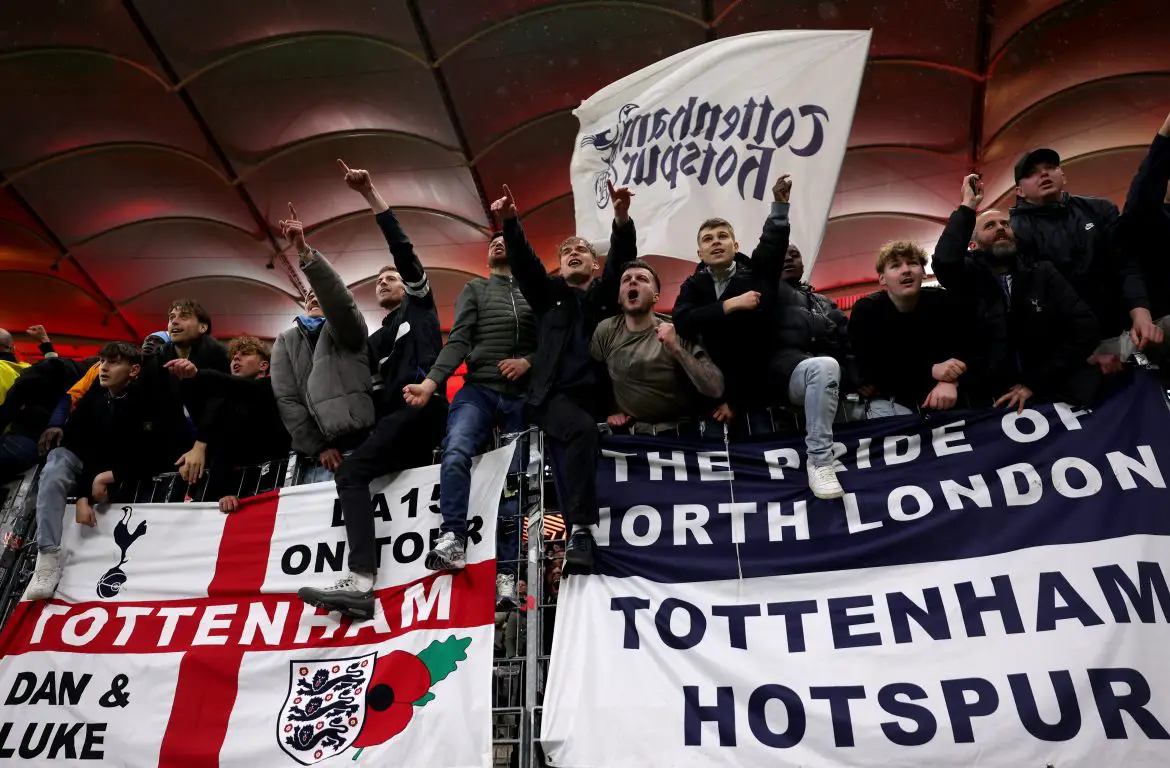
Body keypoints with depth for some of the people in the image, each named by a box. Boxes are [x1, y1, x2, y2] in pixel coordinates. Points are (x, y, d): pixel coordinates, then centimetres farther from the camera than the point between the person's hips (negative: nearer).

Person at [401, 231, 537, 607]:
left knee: (515, 483, -1)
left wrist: (529, 362, -11)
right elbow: (458, 340, 2)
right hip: (479, 388, 0)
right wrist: (431, 382, -13)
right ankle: (453, 540, -24)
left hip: (522, 396, 1)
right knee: (455, 451, -30)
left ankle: (506, 573, 2)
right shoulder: (474, 289, 15)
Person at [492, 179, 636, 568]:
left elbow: (623, 258, 2)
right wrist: (510, 222, -16)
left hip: (596, 395, 3)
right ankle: (580, 529, -30)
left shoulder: (605, 293, 20)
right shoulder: (548, 292, 20)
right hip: (554, 395, -2)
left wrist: (622, 218, -18)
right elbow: (523, 262, 3)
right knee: (582, 429, -30)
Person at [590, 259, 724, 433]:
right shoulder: (606, 331, -3)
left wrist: (677, 350, -26)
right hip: (631, 432, 1)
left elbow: (716, 390, -18)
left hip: (681, 432, -1)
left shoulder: (677, 332, -11)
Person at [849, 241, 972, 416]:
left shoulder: (946, 302, -8)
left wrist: (950, 381, -35)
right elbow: (869, 370, -20)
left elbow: (965, 350, -10)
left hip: (936, 393, 3)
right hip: (889, 398, -3)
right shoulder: (864, 311, -15)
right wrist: (931, 370, -29)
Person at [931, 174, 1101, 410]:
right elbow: (944, 261, -20)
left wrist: (1035, 383, -7)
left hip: (1058, 393, 2)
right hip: (997, 400, -2)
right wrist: (968, 205, -7)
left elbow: (1085, 328, 1)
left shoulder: (1043, 271, 9)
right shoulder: (970, 276, 3)